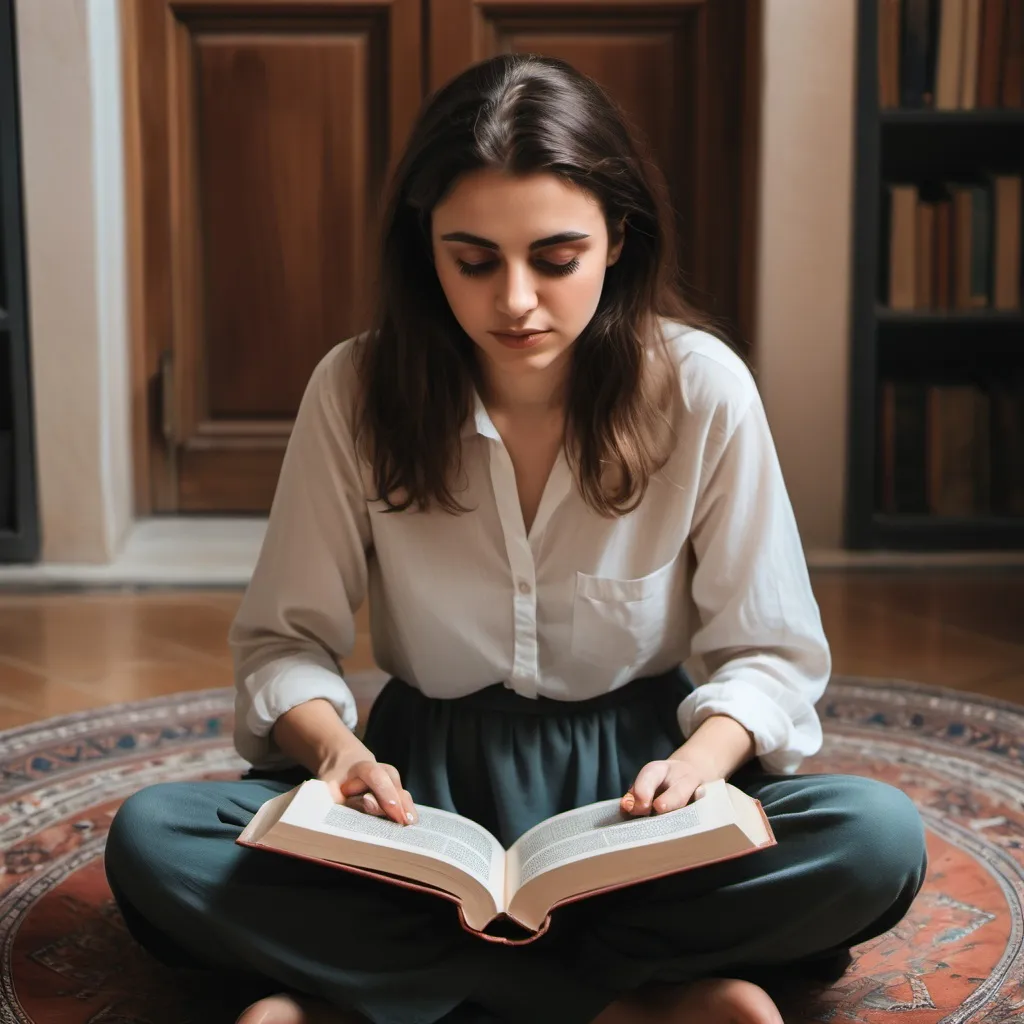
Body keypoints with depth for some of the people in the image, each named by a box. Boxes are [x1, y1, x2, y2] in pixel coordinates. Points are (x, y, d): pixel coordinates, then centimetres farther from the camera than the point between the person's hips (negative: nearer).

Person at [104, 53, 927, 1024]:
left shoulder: (702, 388, -10)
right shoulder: (357, 390, -7)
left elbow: (770, 652, -5)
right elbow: (284, 639, -3)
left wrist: (698, 761, -27)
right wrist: (333, 745, -26)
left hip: (632, 774, 0)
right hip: (428, 781, 1)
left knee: (879, 841, -30)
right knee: (152, 841, -26)